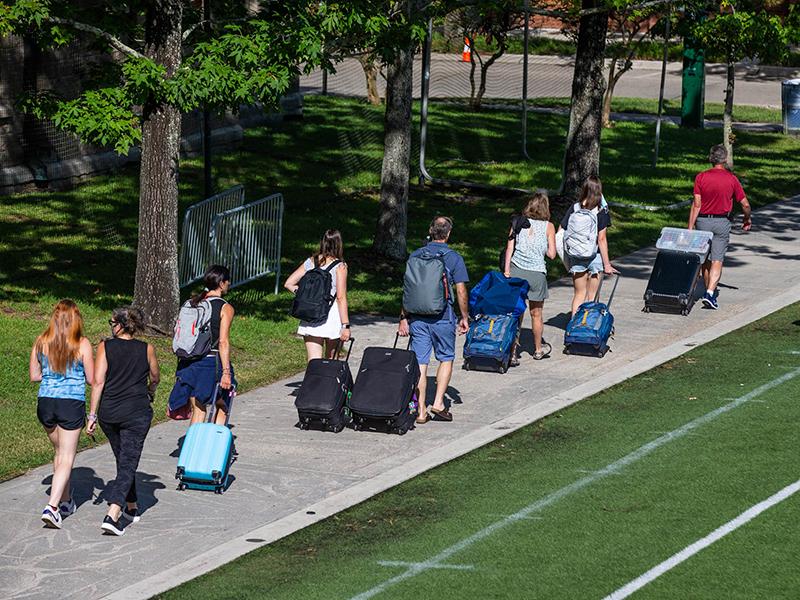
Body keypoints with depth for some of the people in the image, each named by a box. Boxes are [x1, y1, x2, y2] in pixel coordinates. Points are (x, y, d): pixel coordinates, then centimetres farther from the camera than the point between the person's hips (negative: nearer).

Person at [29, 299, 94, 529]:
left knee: (59, 452, 23)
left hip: (46, 402, 4)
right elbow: (91, 379, -5)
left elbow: (34, 376, 7)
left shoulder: (41, 342, 1)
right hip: (72, 403, -4)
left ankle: (66, 501, 33)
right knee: (66, 458, -1)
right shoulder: (82, 344, -8)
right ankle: (52, 507, -16)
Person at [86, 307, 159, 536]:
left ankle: (131, 507, 32)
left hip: (108, 413, 2)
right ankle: (112, 515, -19)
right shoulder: (146, 349, 1)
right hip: (137, 413, -2)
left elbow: (98, 382, -8)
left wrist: (92, 415, -4)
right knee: (128, 464, -4)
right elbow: (155, 378, 17)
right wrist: (149, 393, 39)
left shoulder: (105, 347, -2)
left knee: (123, 461, 20)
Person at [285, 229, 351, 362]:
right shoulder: (340, 266, -5)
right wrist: (346, 325, -9)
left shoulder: (310, 262, 8)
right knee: (331, 361, 15)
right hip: (331, 316, -3)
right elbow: (341, 297, -10)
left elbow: (288, 284, 9)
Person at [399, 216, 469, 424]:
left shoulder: (416, 256, 3)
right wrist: (464, 317, 4)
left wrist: (404, 317, 8)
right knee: (446, 359, 15)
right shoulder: (454, 258, -5)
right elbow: (461, 291, -6)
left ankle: (421, 411, 4)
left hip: (417, 315, 2)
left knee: (420, 363, 4)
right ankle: (438, 403, 4)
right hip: (443, 316, -2)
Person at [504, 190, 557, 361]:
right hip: (536, 273, -1)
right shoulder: (548, 226, -1)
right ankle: (538, 349, 33)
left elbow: (510, 248, 0)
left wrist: (506, 270, 2)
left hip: (516, 270, 1)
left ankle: (512, 352, -5)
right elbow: (551, 254, -1)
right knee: (536, 314, 16)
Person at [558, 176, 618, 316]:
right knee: (591, 295, 9)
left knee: (579, 293, 14)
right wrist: (607, 264, -8)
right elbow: (601, 239, -12)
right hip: (595, 257, -2)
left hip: (575, 257, 3)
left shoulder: (574, 208, -1)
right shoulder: (602, 211, -10)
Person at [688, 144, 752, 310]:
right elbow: (745, 205, 0)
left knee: (705, 260, 15)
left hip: (703, 221, 1)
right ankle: (710, 293, -18)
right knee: (717, 261, -4)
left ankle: (710, 291, 25)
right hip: (722, 222, -1)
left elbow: (696, 205, -8)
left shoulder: (701, 177, -5)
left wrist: (690, 227, -5)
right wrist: (747, 220, 19)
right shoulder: (731, 179, -4)